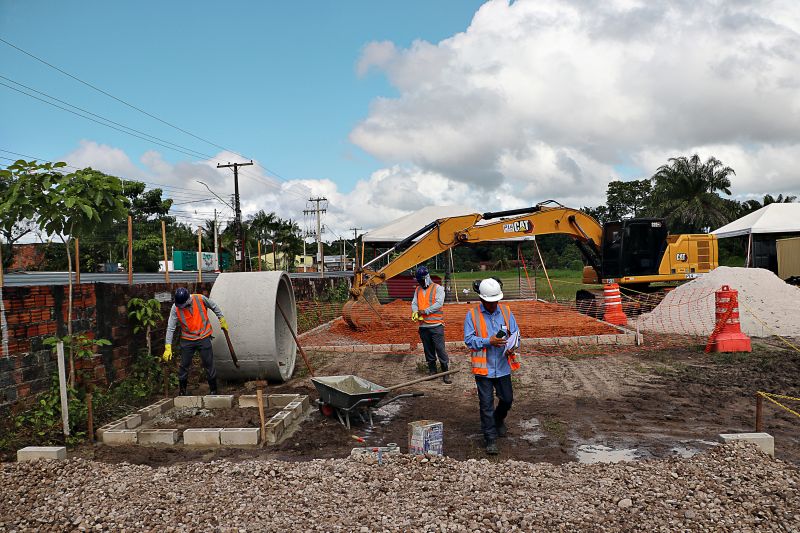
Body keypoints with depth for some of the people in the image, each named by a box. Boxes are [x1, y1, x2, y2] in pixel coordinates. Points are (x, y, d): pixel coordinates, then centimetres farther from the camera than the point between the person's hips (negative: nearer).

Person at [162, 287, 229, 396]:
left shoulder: (200, 299, -15)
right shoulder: (175, 308, -14)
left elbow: (214, 306, 4)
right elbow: (170, 328, -14)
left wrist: (222, 319, 10)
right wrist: (168, 347, -19)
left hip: (204, 337, -1)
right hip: (187, 340, 1)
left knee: (208, 364, 4)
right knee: (184, 365, 6)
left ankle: (213, 389, 17)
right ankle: (182, 391, 23)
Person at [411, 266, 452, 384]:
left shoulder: (437, 288, -3)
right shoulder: (418, 290, 15)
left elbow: (439, 303, -15)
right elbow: (414, 303, 8)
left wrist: (425, 311, -18)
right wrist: (415, 312, -14)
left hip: (436, 325, -5)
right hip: (423, 326, 5)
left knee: (440, 349, -6)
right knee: (428, 350, 13)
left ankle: (446, 373, 1)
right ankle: (432, 371, 24)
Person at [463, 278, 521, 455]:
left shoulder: (506, 312, 4)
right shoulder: (472, 315, -6)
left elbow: (515, 333, 6)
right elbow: (468, 339, -9)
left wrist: (513, 346, -15)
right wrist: (489, 342, -22)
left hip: (503, 366, 3)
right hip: (484, 367, -3)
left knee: (507, 399, 14)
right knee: (486, 404, 1)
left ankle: (499, 420, 45)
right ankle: (491, 439, 12)